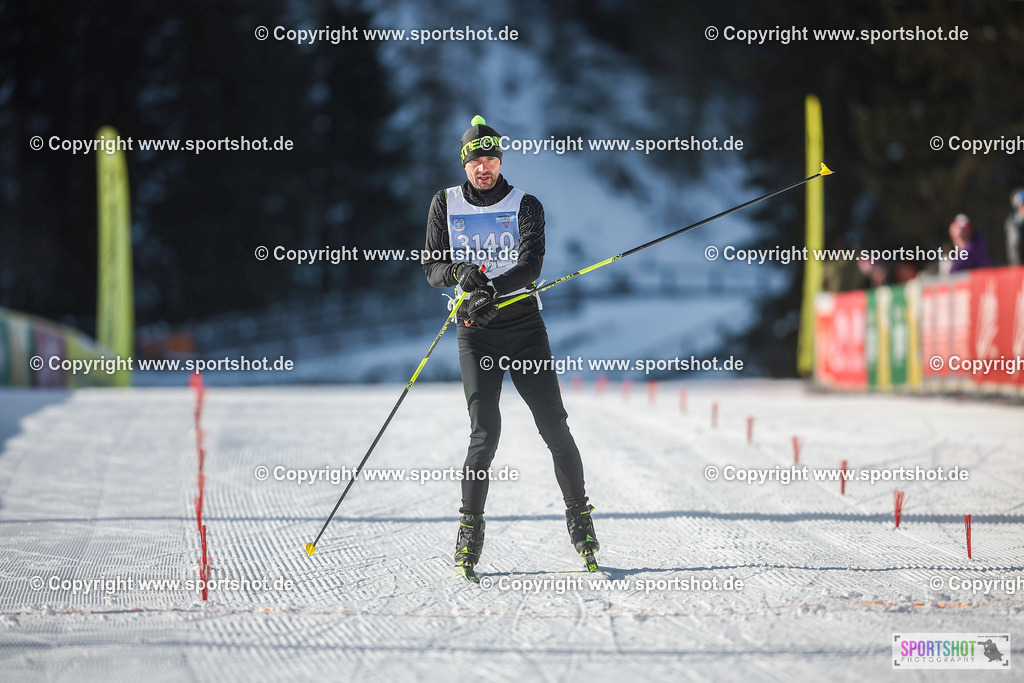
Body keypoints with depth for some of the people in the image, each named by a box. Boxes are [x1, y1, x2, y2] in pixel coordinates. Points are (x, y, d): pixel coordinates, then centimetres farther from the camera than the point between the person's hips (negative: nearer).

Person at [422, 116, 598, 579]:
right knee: (485, 433, -12)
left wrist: (493, 289, -29)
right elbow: (432, 267, 4)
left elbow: (530, 266, -11)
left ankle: (579, 516, 14)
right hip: (476, 335, 0)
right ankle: (470, 531, -3)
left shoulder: (525, 206, 3)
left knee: (554, 427, -2)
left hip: (524, 326, 0)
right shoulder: (446, 204, 8)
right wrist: (460, 272, -19)